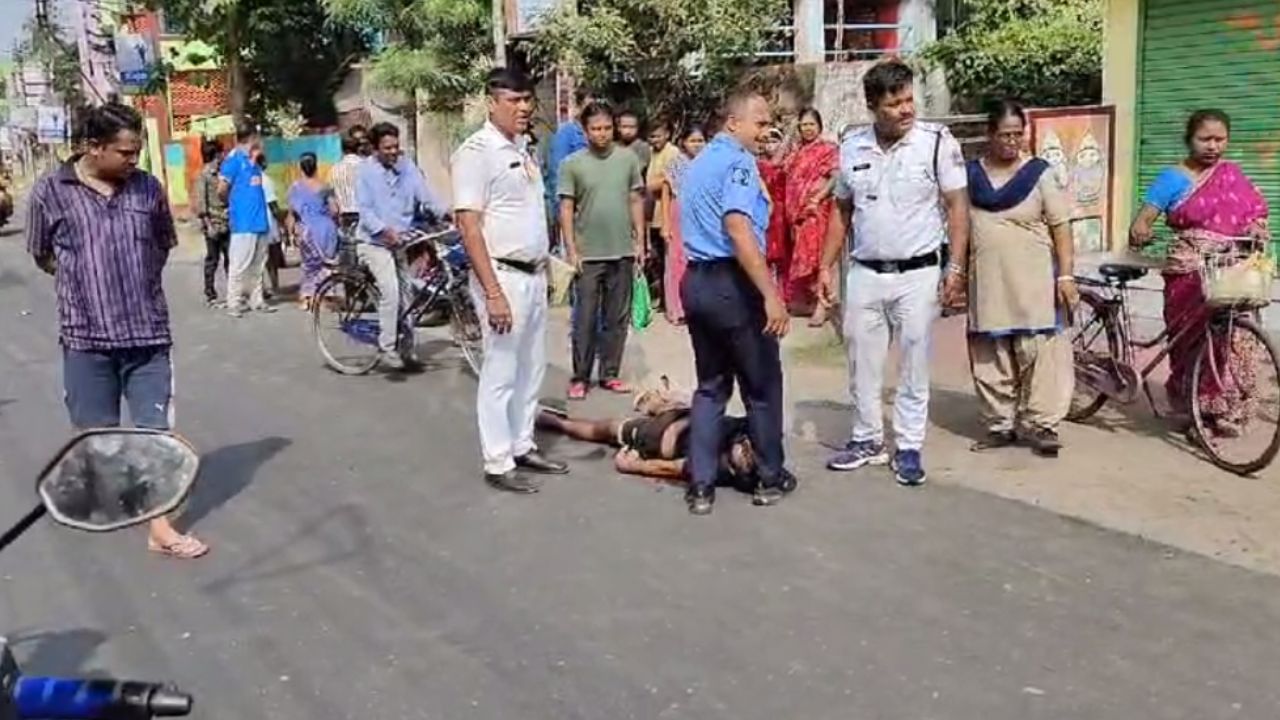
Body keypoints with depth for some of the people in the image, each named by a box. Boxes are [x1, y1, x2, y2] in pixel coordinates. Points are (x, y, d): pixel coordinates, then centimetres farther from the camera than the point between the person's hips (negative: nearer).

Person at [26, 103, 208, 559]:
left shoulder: (149, 189, 0)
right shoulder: (50, 191, -5)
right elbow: (43, 256, 8)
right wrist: (85, 283, 10)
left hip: (148, 332, 1)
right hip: (86, 336, -1)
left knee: (155, 432, 2)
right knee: (96, 434, 13)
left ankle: (160, 528, 8)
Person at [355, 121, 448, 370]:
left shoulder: (407, 166, 1)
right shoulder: (366, 170, -9)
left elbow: (425, 195, -7)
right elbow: (364, 209, -15)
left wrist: (446, 213, -24)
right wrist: (384, 230, -31)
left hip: (401, 241, 5)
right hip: (374, 241, -5)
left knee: (405, 294, 10)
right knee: (390, 290, -21)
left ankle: (406, 347, 23)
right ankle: (387, 348, -13)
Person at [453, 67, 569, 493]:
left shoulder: (524, 149, 12)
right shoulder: (477, 151, -13)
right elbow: (468, 226, -18)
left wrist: (548, 264, 14)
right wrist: (493, 292, -23)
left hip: (534, 275, 8)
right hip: (504, 276, -8)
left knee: (531, 369, 15)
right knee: (500, 372, -1)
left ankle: (522, 447, 27)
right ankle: (498, 464, 8)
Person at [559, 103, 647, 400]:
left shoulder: (628, 158, 3)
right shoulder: (572, 164, -4)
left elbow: (636, 201, 8)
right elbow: (566, 209, -3)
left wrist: (640, 241, 4)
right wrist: (571, 249, -8)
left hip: (623, 252, 3)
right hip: (588, 254, -2)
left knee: (618, 318, 9)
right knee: (585, 319, 3)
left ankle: (610, 373, 19)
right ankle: (580, 377, 11)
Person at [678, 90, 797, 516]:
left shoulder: (698, 162, 17)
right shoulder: (738, 161, -12)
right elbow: (739, 230, -25)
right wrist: (771, 294, -28)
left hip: (696, 280, 8)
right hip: (732, 284, -8)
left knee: (710, 386, 14)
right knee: (763, 385, 8)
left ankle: (700, 486, 11)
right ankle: (771, 479, 20)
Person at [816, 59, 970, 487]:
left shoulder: (938, 142, -8)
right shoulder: (852, 147, 3)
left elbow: (957, 206, -7)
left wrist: (956, 267, -14)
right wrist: (827, 266, 8)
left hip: (918, 274, -4)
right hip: (864, 273, 4)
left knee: (914, 365, 4)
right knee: (862, 364, 12)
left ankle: (909, 447, 15)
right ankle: (867, 440, 26)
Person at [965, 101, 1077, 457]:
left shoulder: (1038, 173, -1)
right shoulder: (970, 174, 8)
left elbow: (1061, 226, -3)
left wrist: (1066, 274, -10)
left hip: (1033, 282, -3)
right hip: (986, 282, 3)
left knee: (1039, 353, -4)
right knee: (991, 358, 7)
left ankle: (1041, 424, 3)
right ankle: (1000, 424, 16)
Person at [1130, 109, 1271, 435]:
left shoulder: (1233, 174, 12)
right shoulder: (1173, 179, 0)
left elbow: (1256, 212, 12)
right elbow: (1143, 220, -7)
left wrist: (1257, 229, -11)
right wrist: (1139, 233, -31)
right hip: (1190, 275, -3)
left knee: (1231, 340, 0)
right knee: (1195, 341, -2)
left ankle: (1227, 411, 14)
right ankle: (1198, 410, 12)